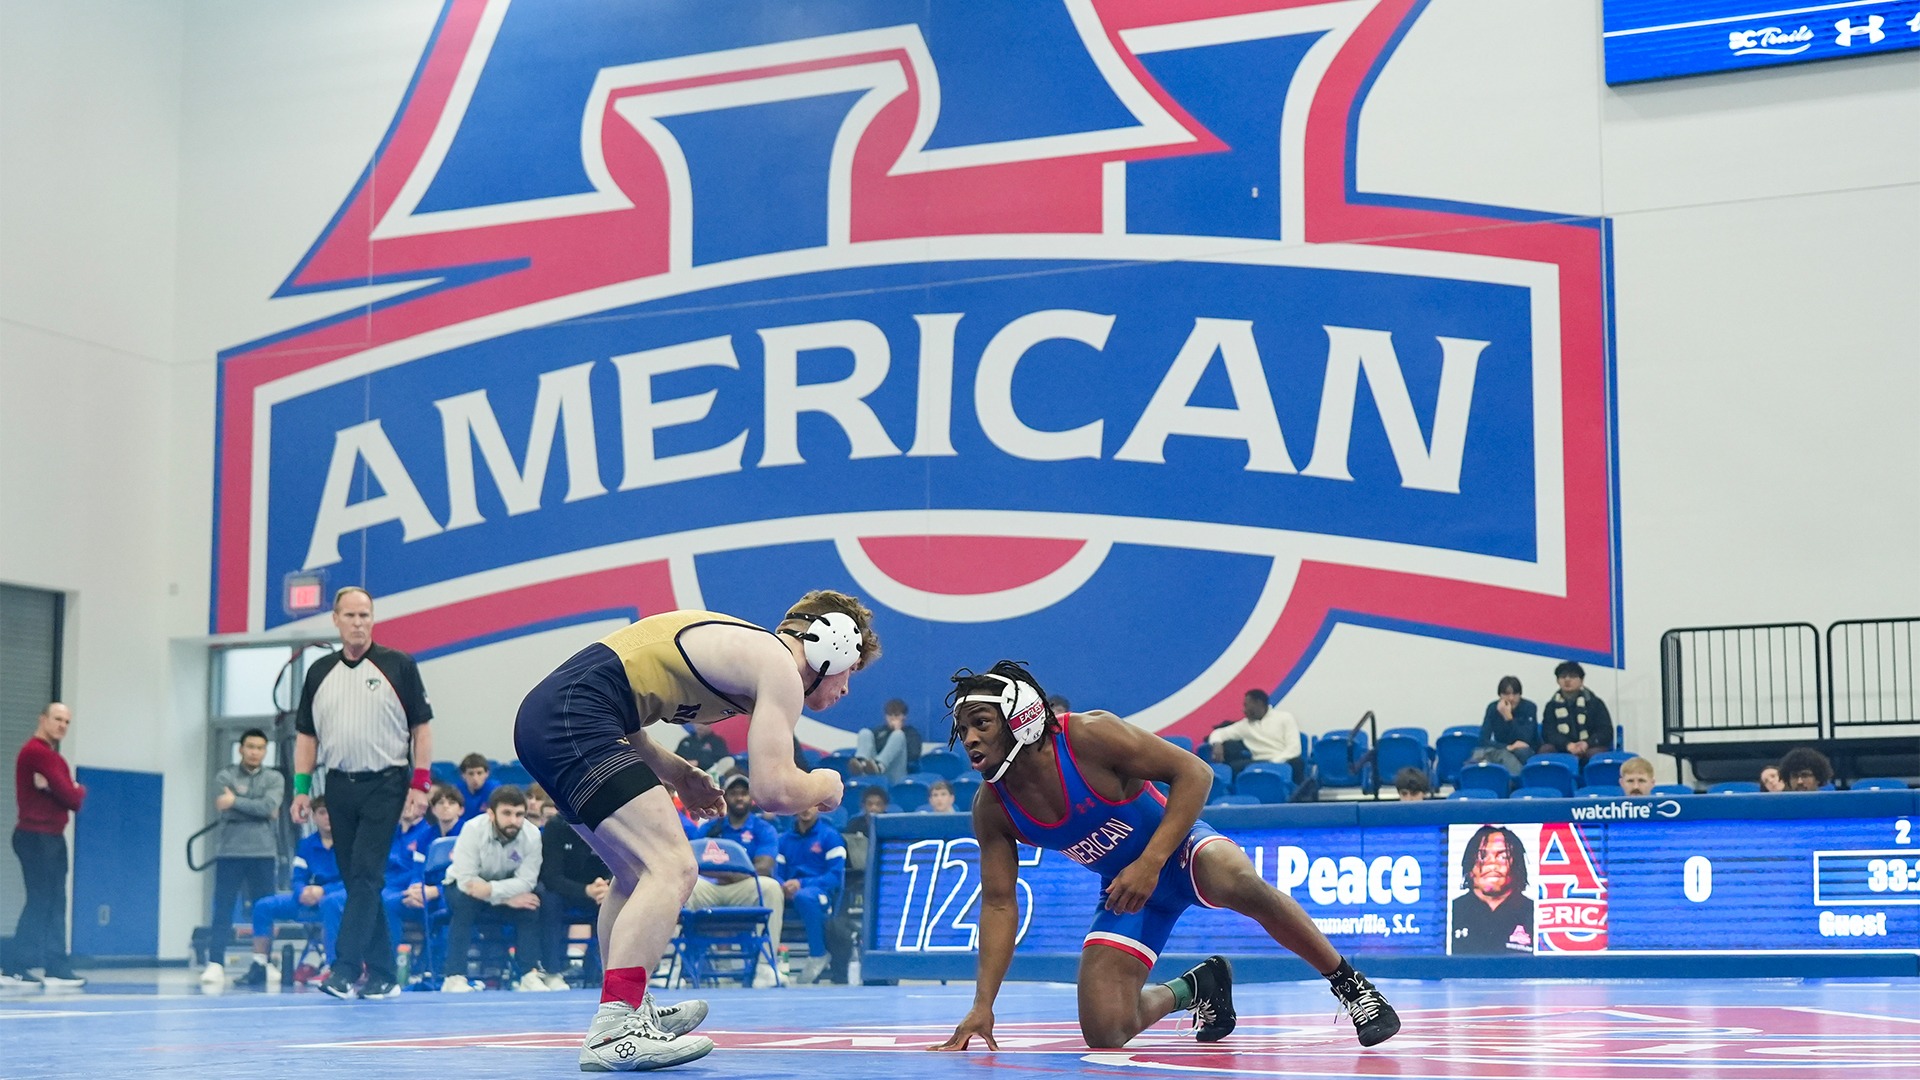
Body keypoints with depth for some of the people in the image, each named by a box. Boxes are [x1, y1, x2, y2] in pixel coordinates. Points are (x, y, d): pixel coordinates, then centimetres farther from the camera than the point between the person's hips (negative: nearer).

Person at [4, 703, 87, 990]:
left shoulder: (49, 755, 20)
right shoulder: (38, 752, -14)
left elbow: (72, 798, 8)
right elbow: (71, 796, -18)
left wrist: (62, 790, -13)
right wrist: (80, 791, 4)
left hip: (50, 837, 10)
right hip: (37, 837, -10)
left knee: (53, 905, 7)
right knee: (40, 902, -10)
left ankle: (56, 969, 7)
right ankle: (15, 968, -8)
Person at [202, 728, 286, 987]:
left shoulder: (274, 779, 10)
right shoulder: (224, 777, 7)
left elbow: (270, 806, -9)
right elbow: (224, 810, -8)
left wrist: (236, 801, -8)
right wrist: (258, 810, -8)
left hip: (263, 852, 1)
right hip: (229, 852, -1)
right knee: (222, 910, -7)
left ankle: (261, 967, 6)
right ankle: (215, 963, -10)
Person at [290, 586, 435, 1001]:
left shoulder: (398, 666, 0)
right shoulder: (319, 672, 11)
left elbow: (422, 726, 0)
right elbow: (306, 734, 15)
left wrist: (420, 784, -7)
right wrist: (301, 788, 7)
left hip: (384, 784, -4)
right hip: (339, 787, 4)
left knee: (366, 877, -13)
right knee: (357, 883, 5)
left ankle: (347, 970, -16)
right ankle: (381, 974, 11)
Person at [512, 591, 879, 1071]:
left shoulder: (741, 647, 24)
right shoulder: (781, 669, -4)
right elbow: (773, 791, -13)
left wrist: (675, 772, 21)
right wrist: (824, 786, 8)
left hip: (543, 715, 11)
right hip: (573, 719, -11)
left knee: (640, 873, 24)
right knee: (673, 868, -15)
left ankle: (632, 1010, 36)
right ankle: (613, 1032, -21)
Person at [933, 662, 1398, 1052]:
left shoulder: (1089, 736, -26)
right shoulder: (991, 808, -12)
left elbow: (1194, 772, -24)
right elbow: (998, 904, -5)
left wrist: (1150, 863, -32)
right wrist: (982, 1005, -13)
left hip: (1177, 847, -5)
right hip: (1123, 891, 5)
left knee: (1238, 883, -40)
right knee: (1105, 1035, -11)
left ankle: (1350, 984, -20)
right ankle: (1193, 989, 22)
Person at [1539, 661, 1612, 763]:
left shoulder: (1595, 703, 10)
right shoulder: (1552, 705, 12)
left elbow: (1606, 732, 2)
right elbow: (1549, 732, -1)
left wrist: (1587, 744, -19)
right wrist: (1568, 745, -22)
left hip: (1590, 748, -1)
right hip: (1562, 750, 1)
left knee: (1595, 753, -36)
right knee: (1545, 750, -30)